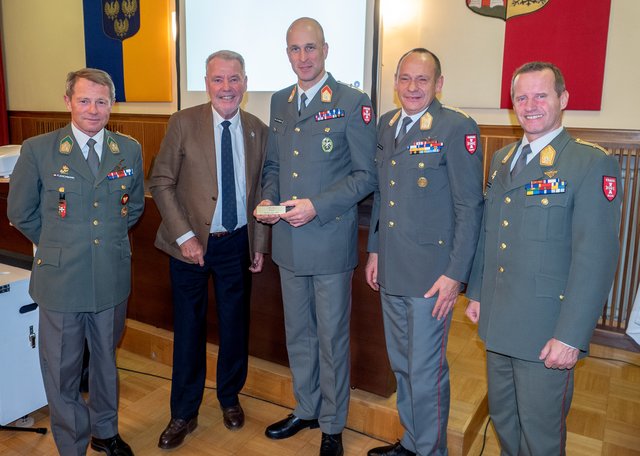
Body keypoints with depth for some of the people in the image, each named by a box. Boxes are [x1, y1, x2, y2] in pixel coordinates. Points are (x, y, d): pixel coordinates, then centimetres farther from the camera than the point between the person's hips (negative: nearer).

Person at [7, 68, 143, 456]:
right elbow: (20, 212, 3)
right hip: (61, 280, -2)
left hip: (113, 277, 3)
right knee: (62, 371, 10)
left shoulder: (130, 150, 0)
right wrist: (56, 244, 7)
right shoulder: (37, 150, -7)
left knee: (106, 362, 20)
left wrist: (112, 238, 9)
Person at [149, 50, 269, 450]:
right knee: (189, 328, 9)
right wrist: (184, 236, -14)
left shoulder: (258, 130, 0)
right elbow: (161, 183, -7)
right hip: (190, 243, -2)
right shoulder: (184, 123, -8)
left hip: (238, 243, 2)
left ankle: (230, 397, 37)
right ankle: (184, 413, 27)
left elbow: (260, 190, 6)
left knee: (235, 324, 14)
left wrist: (260, 243, 4)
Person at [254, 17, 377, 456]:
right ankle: (306, 409, 39)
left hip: (330, 242, -5)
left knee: (332, 337, 9)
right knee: (298, 333, 19)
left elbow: (367, 174, -10)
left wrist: (317, 206, -19)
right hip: (289, 241, 6)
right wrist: (268, 199, -3)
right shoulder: (279, 102, 10)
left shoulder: (353, 102, -8)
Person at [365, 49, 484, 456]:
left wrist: (456, 274, -15)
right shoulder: (387, 124, 10)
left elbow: (470, 206, -13)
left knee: (426, 371, 4)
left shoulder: (457, 128, -11)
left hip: (431, 273, -7)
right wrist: (374, 249, 15)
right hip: (391, 269, 7)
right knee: (401, 365, 20)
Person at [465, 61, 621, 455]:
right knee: (502, 418, 22)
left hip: (546, 332, -6)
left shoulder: (593, 163, -12)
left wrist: (571, 336, -19)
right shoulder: (502, 158, 10)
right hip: (497, 321, 6)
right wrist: (476, 292, 14)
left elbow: (596, 257, -17)